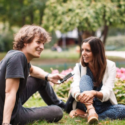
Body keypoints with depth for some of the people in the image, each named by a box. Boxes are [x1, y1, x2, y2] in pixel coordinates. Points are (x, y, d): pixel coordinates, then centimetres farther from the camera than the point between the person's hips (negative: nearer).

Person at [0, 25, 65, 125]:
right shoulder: (17, 57, -25)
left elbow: (32, 70, 26)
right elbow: (10, 92, -31)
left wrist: (48, 77, 7)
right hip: (12, 115, -10)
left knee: (41, 79, 23)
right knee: (57, 112, -5)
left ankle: (59, 105, 45)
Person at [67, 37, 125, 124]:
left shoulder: (110, 66, -7)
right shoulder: (79, 67, -2)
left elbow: (107, 92, -19)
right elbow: (75, 87, -19)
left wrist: (94, 93, -42)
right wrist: (78, 96, -44)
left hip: (103, 106, 0)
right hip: (85, 105, 0)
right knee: (85, 78, -23)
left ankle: (83, 114, -34)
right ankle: (90, 111, -46)